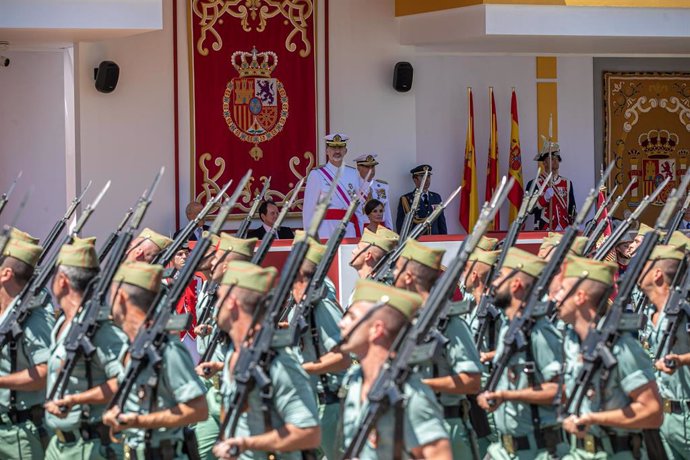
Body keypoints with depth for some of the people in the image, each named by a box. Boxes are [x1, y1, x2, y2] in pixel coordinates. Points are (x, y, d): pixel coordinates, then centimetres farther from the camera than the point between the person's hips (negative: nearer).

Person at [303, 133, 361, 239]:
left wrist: (359, 234, 8)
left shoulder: (353, 173, 12)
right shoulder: (316, 175, 1)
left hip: (349, 229, 3)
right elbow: (308, 209, 1)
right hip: (326, 230, -3)